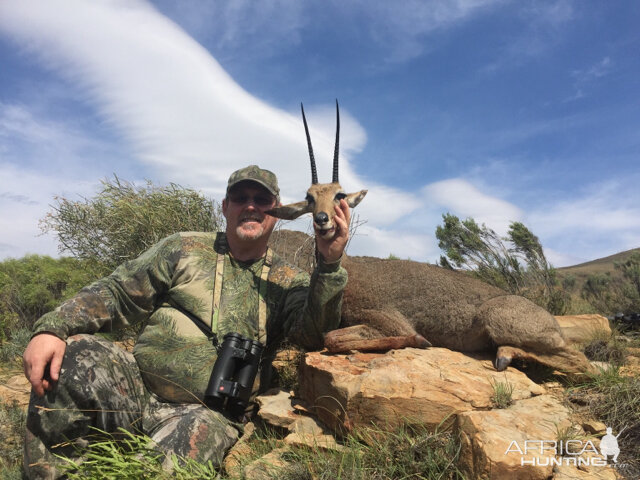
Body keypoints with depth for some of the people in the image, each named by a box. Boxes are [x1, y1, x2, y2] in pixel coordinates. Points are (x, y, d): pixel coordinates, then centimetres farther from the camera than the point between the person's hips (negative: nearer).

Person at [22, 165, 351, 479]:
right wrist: (51, 328, -11)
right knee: (72, 356, -23)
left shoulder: (288, 282, 5)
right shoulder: (184, 249, 6)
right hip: (136, 384, 3)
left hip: (206, 412, -2)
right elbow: (117, 293, 5)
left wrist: (329, 264, -27)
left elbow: (312, 334, -12)